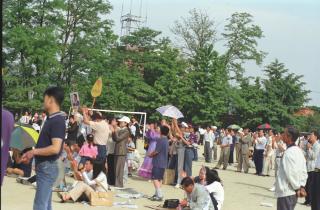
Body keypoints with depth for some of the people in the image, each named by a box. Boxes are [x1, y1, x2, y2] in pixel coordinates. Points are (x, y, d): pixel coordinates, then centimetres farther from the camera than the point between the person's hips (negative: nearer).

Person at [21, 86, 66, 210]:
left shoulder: (57, 121, -18)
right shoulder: (51, 119, 12)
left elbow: (55, 148, -27)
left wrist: (34, 151, -16)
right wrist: (32, 154, 9)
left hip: (48, 168, -10)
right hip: (44, 167, 10)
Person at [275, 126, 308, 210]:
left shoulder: (289, 152, -19)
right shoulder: (298, 151, 10)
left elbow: (291, 173, -23)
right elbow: (304, 171, 12)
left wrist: (297, 188, -13)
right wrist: (301, 186, 8)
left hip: (286, 192, -9)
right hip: (293, 192, 9)